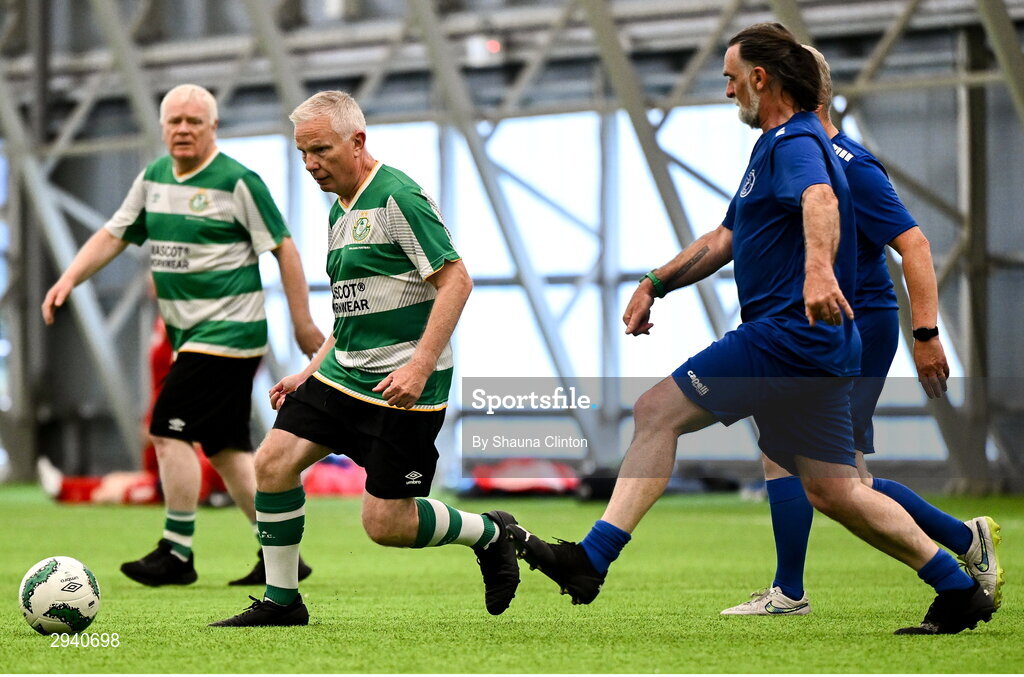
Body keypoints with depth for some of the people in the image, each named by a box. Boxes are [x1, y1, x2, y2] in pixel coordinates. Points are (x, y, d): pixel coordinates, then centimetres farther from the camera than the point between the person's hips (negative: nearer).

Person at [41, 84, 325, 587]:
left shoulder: (237, 182, -11)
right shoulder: (153, 179, 10)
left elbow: (283, 248, -8)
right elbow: (113, 235, 14)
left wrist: (303, 323, -9)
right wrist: (69, 279, -1)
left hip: (228, 332, -8)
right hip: (190, 335, 8)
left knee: (170, 431, -12)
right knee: (226, 447, 9)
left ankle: (177, 553, -4)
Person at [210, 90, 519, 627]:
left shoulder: (398, 197, -14)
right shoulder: (340, 210, 15)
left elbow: (456, 280, -18)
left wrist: (421, 365, -26)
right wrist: (310, 372, 20)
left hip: (401, 386, -8)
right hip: (343, 373, 9)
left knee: (386, 524, -7)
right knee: (273, 461, -4)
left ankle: (490, 533, 20)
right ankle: (281, 601, 8)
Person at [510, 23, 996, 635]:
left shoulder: (794, 142, -10)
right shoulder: (779, 145, 24)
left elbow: (820, 200, -34)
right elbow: (726, 239, 33)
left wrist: (818, 268, -53)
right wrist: (655, 284, 27)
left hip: (787, 333, -10)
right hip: (822, 350, 10)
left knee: (656, 413, -11)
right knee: (834, 492, 11)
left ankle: (590, 561, -16)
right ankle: (961, 592, 12)